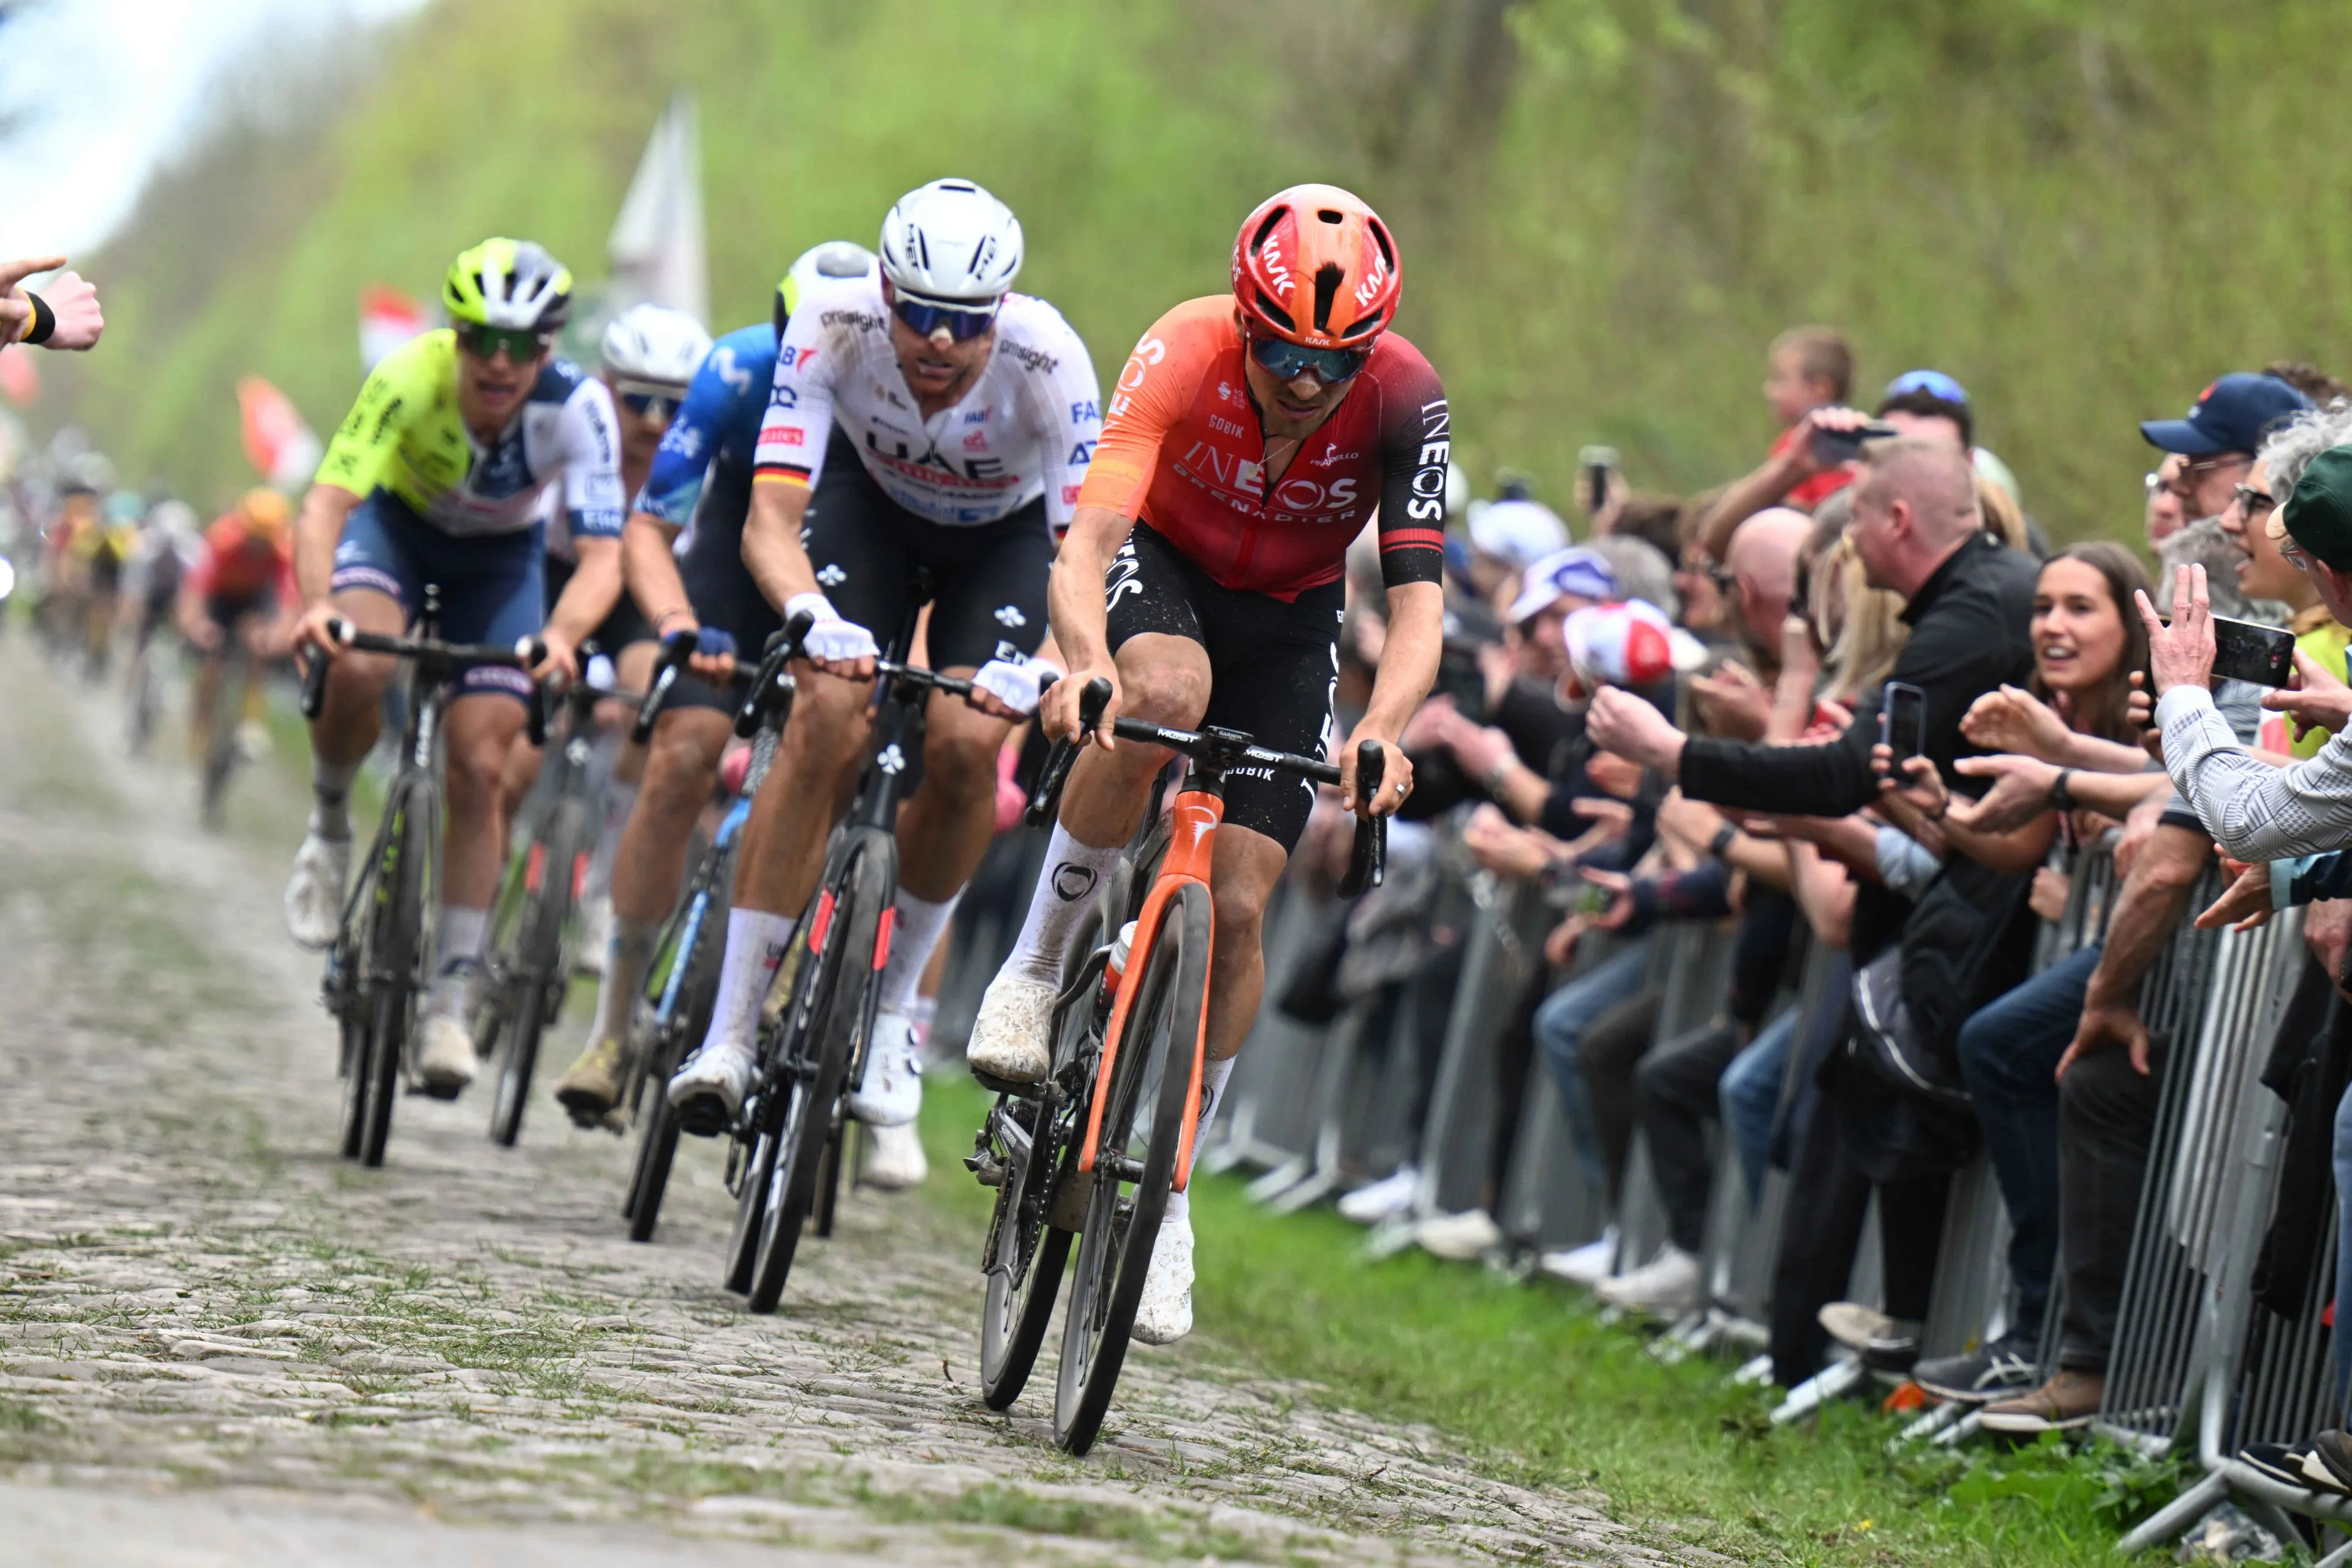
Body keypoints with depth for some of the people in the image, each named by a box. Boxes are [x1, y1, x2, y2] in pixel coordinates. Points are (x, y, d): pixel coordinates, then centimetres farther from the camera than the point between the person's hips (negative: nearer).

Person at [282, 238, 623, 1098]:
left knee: (479, 768, -11)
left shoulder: (578, 407, -32)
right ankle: (329, 825, -2)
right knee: (356, 668, -32)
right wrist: (317, 604, -61)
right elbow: (326, 505, -42)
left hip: (500, 557, 1)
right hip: (396, 523, -1)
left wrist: (561, 635, -57)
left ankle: (450, 1002, -2)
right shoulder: (410, 379, -35)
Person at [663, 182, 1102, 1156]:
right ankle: (731, 1033, -17)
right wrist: (814, 618, -59)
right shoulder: (836, 326, -35)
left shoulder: (1047, 362, -37)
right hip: (871, 499, 0)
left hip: (1004, 534, 0)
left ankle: (893, 1001, 3)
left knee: (966, 744, -22)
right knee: (829, 718, -22)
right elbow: (769, 519, -39)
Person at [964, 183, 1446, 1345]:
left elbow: (1418, 603, -33)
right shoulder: (1185, 354, -32)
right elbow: (1086, 543, -41)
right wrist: (1089, 667, -61)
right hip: (1162, 563, -1)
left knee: (1237, 905, -9)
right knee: (1165, 697, -38)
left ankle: (1169, 1194, 7)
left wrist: (1380, 730, -52)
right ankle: (1034, 967, -18)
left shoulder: (1403, 400, -29)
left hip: (1289, 618, 1)